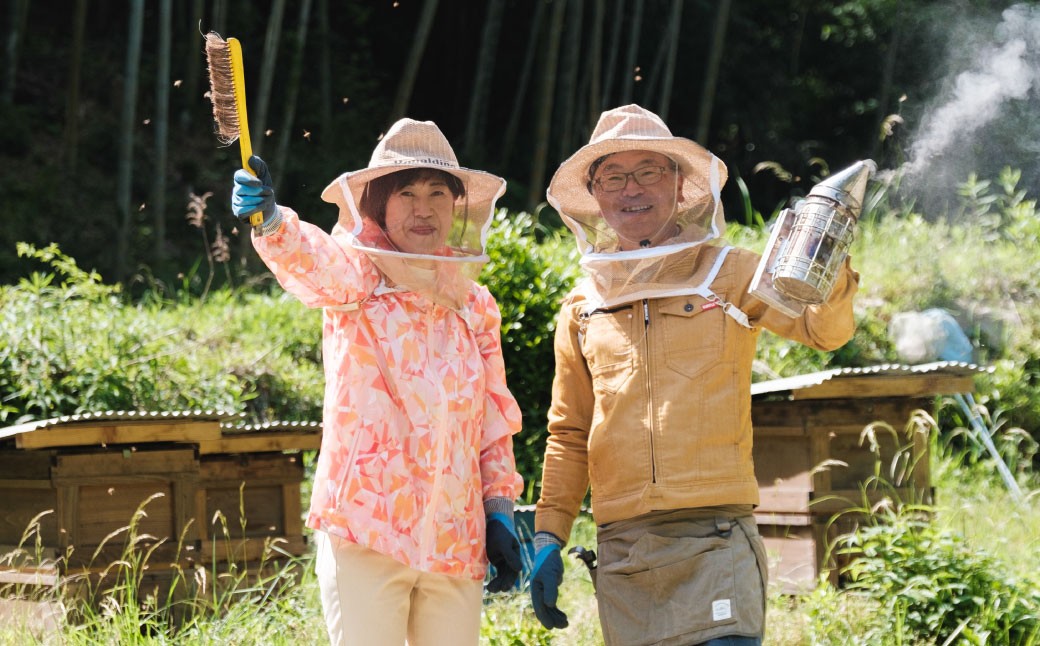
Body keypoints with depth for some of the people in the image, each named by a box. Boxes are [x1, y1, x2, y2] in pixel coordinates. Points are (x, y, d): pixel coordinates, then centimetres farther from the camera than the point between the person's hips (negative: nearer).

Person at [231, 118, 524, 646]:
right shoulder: (356, 279, 0)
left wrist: (500, 511, 10)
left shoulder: (474, 305, 13)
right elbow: (315, 264, -24)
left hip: (455, 539, 4)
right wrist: (270, 221, -45)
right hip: (366, 528, -4)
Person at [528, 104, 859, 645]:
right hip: (621, 548, 3)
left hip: (714, 538, -3)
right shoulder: (582, 307, 14)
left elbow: (824, 330, -9)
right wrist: (548, 536, 13)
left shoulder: (729, 273, 5)